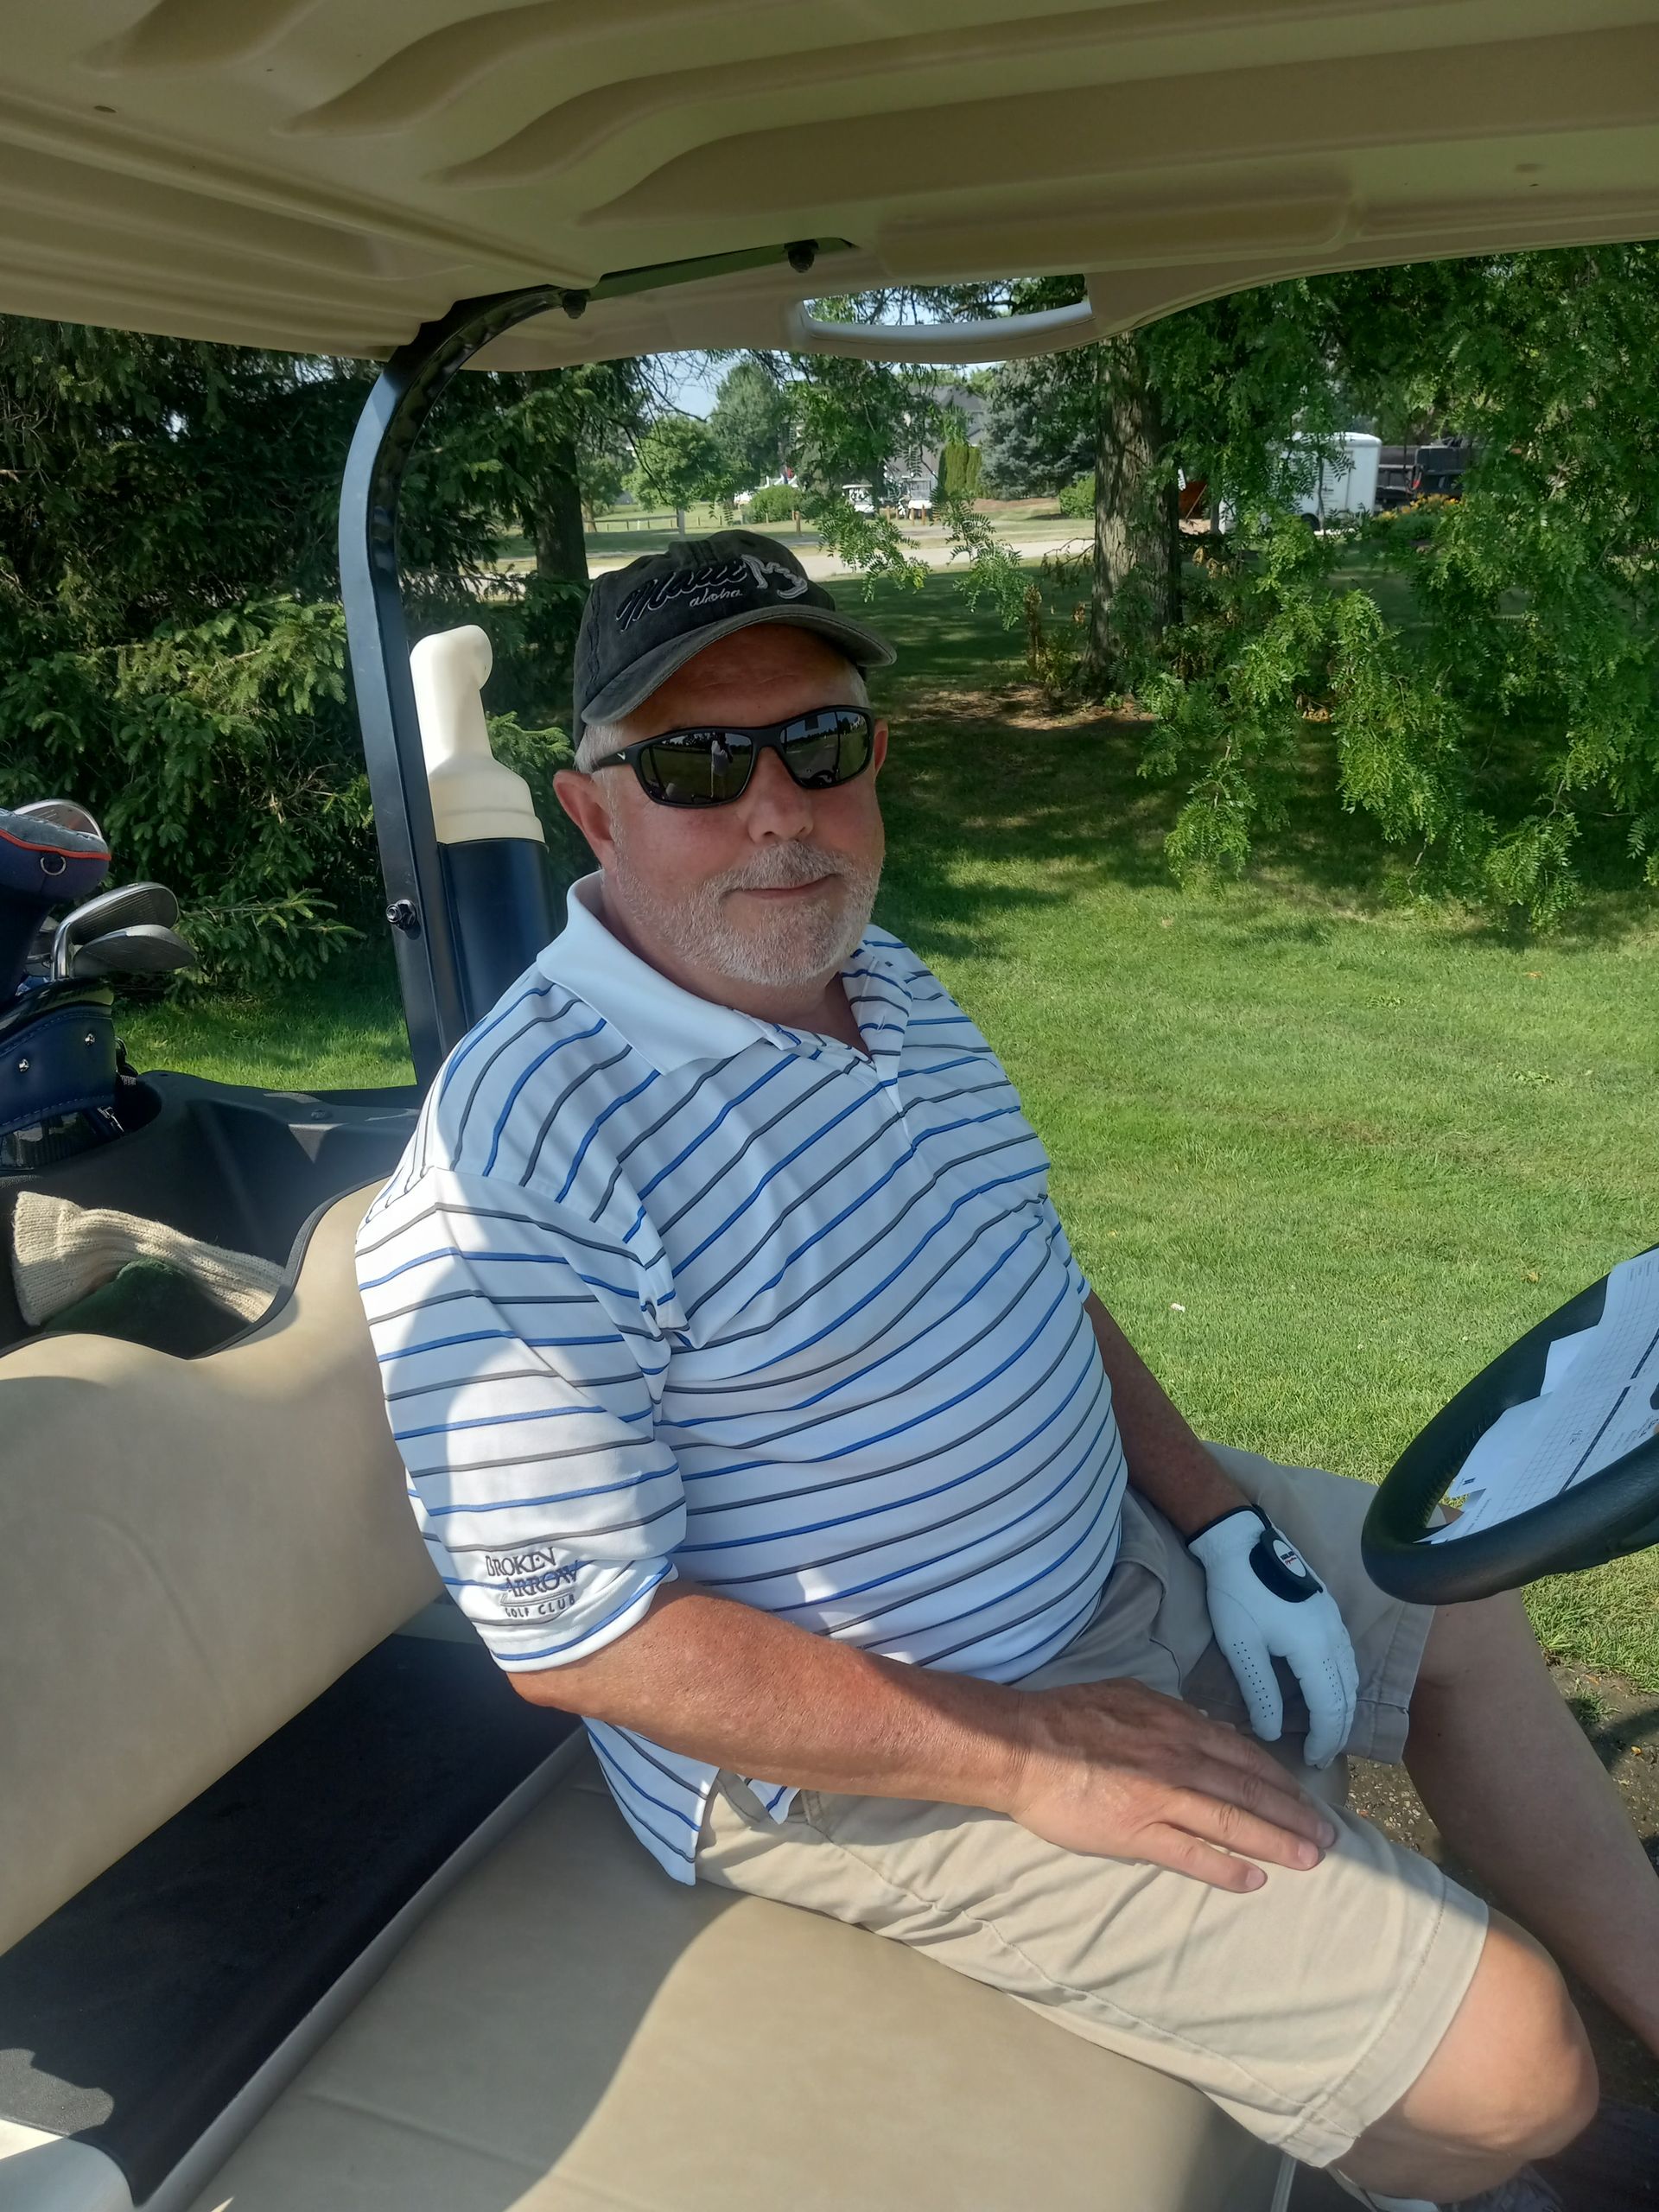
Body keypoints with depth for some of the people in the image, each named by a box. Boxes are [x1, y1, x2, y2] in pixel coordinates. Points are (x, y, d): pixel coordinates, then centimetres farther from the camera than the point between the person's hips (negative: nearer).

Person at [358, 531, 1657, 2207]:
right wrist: (1028, 1756, -22)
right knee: (1504, 2067, -8)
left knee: (1469, 1607, 20)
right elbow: (575, 1633, -25)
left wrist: (1216, 1509, 0)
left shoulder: (879, 977, 2)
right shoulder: (518, 1165, -28)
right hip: (863, 1749, -8)